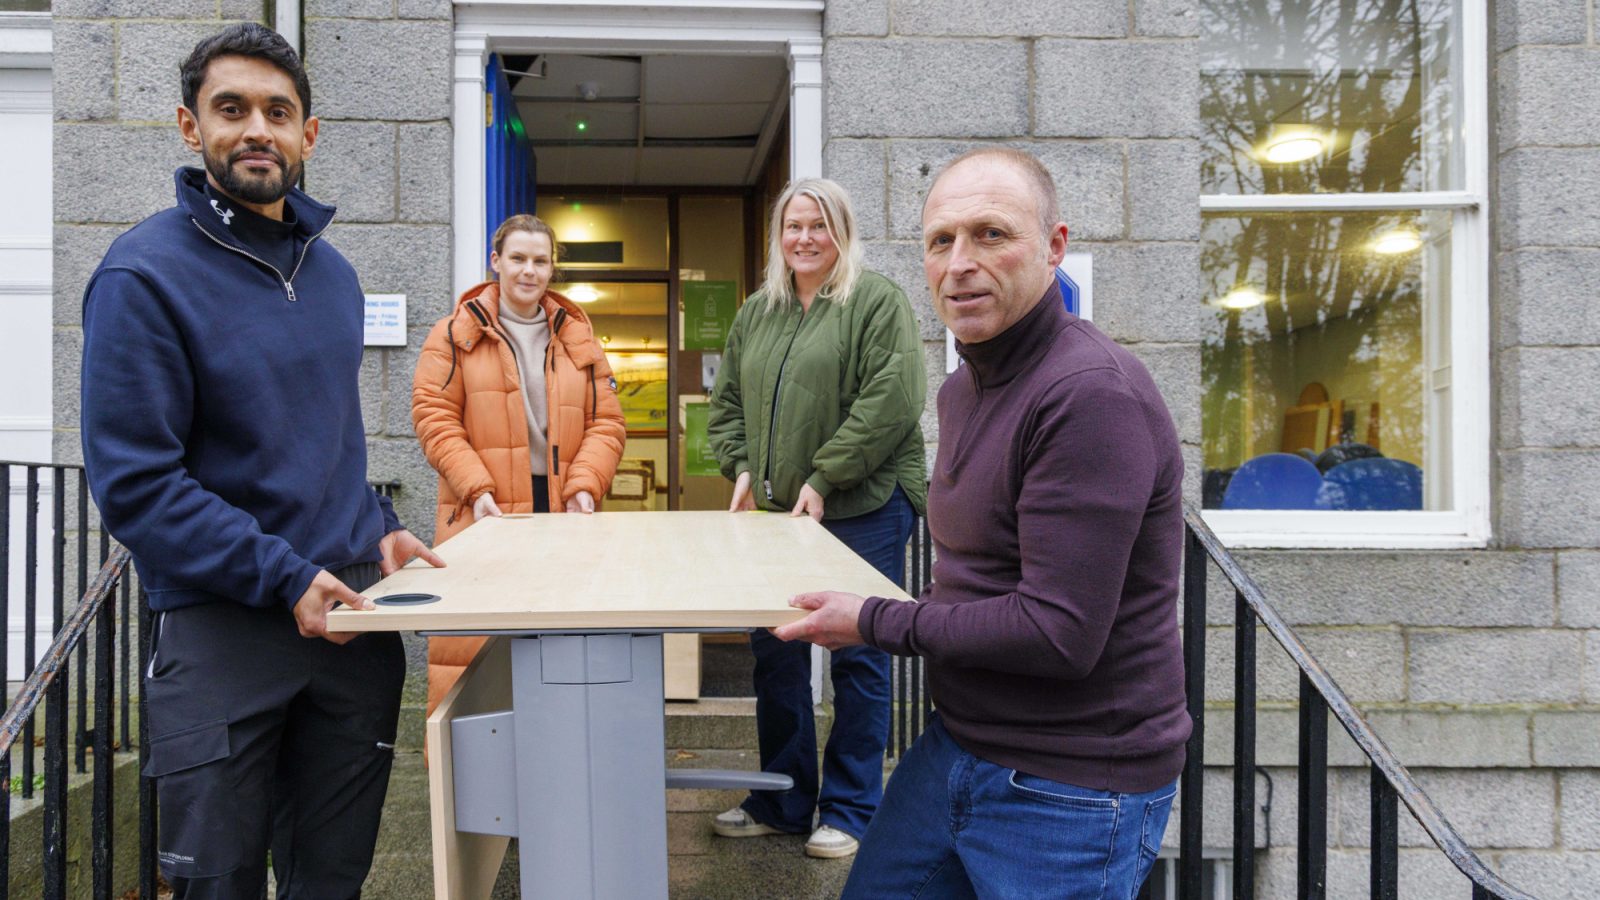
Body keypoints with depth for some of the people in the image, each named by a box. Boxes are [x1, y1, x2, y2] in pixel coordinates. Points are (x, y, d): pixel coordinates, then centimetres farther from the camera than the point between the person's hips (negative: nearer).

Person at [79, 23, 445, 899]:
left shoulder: (332, 271, 11)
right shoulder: (145, 273, -10)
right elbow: (134, 483, -15)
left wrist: (377, 528, 5)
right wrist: (284, 577, -19)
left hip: (354, 611, 6)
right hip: (221, 626, -5)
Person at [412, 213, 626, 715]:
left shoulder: (577, 338, 14)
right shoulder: (456, 334, 6)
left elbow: (606, 423, 11)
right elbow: (434, 417, -1)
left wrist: (585, 487, -5)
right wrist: (476, 488, -12)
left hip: (560, 517, 3)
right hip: (483, 518, -3)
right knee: (467, 653, -4)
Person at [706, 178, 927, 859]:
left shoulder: (877, 302, -5)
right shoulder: (756, 313, 16)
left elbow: (889, 402, -15)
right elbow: (727, 401, 20)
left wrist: (823, 479, -16)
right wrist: (741, 467, 3)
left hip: (862, 509, -6)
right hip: (776, 512, 6)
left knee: (858, 660, 2)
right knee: (775, 656, 11)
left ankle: (849, 810, 16)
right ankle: (781, 801, 26)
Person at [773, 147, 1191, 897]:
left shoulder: (1093, 396, -22)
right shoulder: (963, 387, 8)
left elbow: (1059, 634, -26)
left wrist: (875, 624, -16)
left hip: (1069, 791, -8)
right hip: (959, 745, 8)